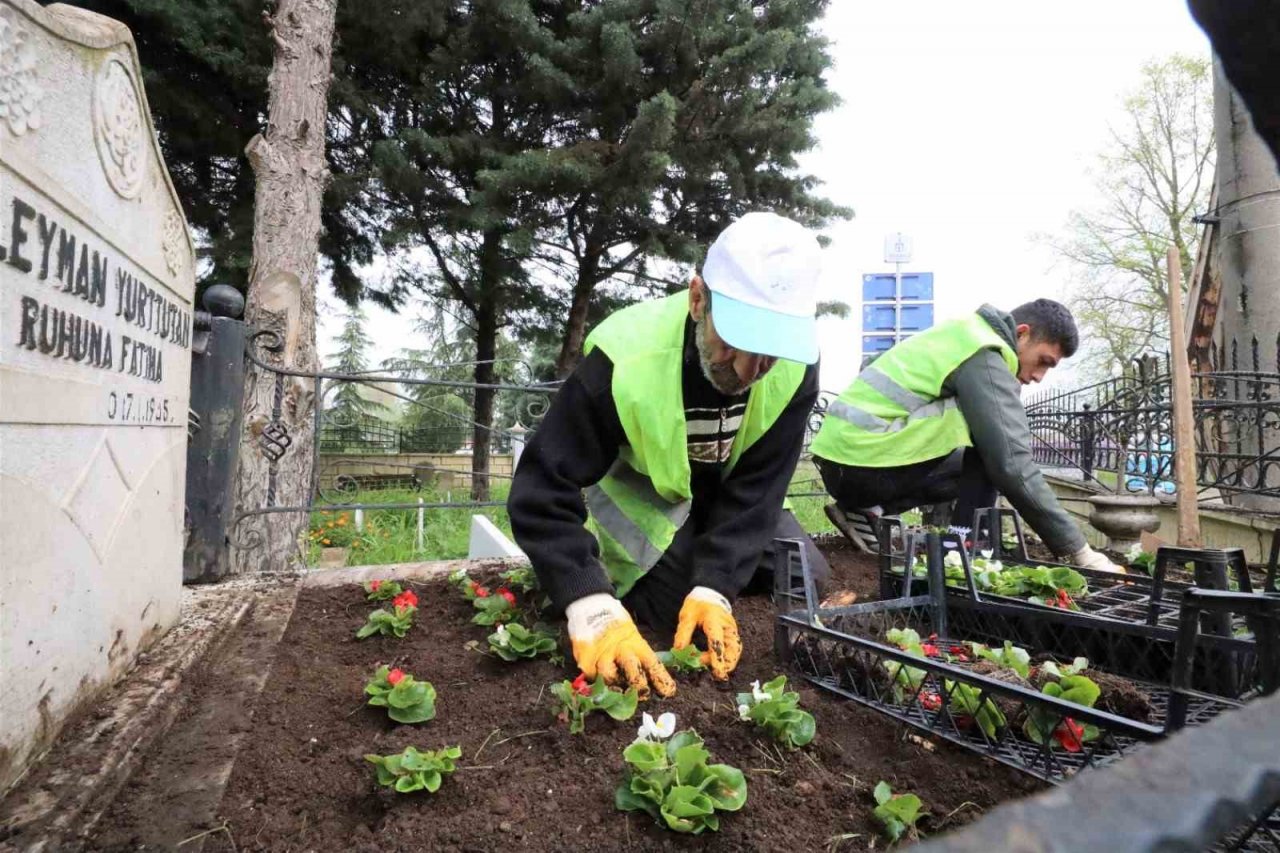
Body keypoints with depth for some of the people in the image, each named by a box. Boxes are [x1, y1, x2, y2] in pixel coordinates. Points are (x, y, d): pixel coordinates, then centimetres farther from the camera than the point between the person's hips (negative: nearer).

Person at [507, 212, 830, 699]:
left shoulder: (795, 367, -25)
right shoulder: (624, 361, -38)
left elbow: (756, 487, -20)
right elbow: (542, 493, -35)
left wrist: (714, 587, -32)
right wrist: (594, 610, -45)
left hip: (722, 491, 4)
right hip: (637, 491, -4)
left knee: (808, 579, 4)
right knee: (677, 606, -19)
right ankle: (613, 573, 11)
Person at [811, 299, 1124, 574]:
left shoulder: (967, 335, 19)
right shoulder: (984, 359, -11)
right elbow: (1013, 466, -16)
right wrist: (1080, 552, -9)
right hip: (865, 464, -9)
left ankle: (867, 509, 10)